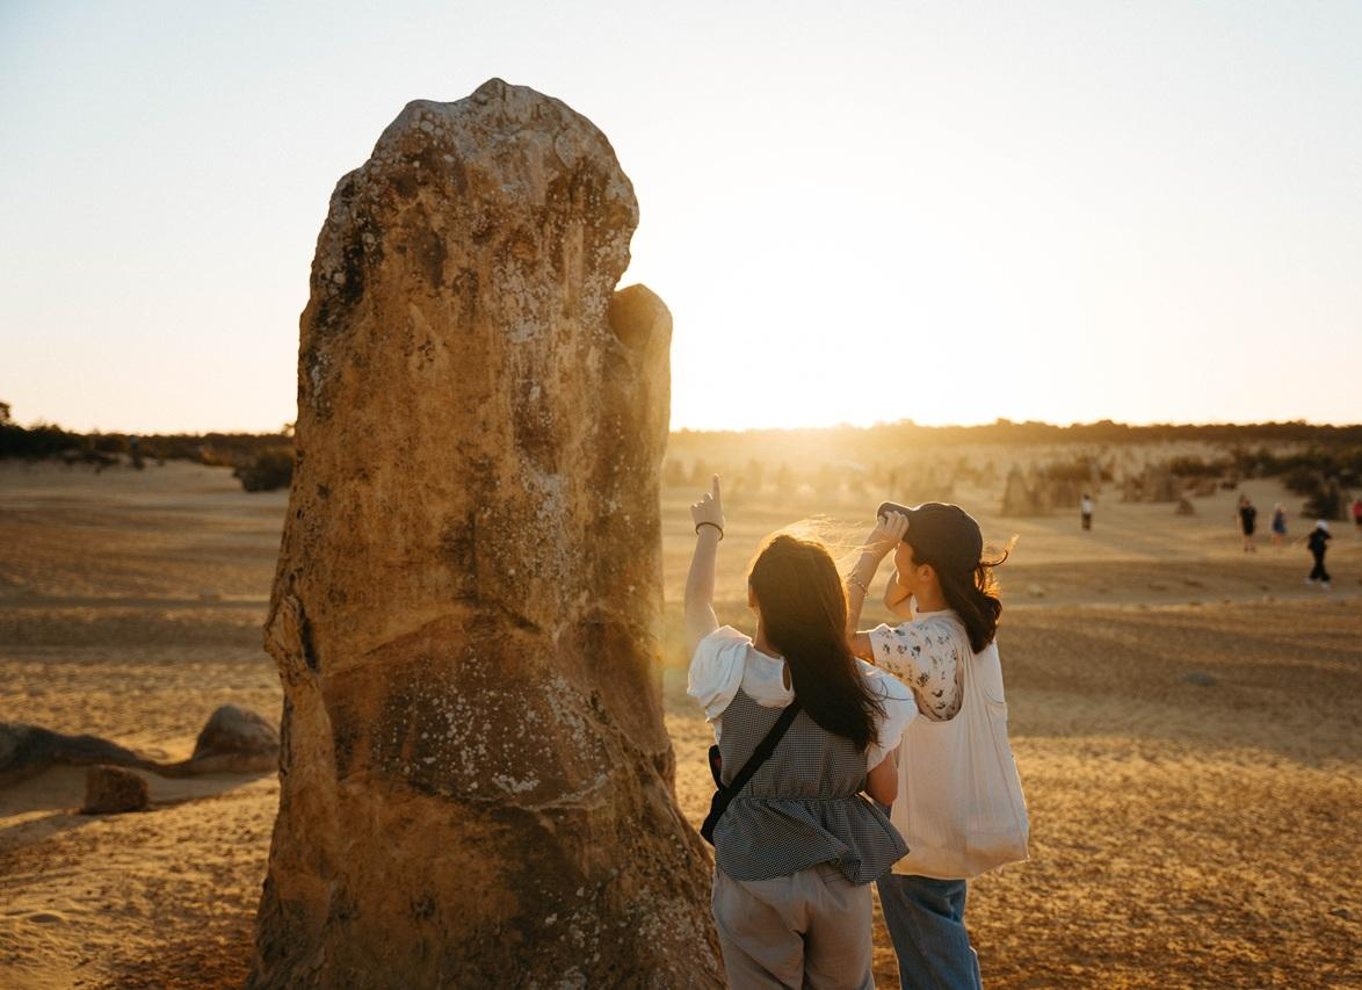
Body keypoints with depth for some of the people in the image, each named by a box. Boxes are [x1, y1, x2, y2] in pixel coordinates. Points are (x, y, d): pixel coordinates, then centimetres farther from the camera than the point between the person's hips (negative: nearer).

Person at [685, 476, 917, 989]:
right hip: (841, 874, 1)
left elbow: (697, 601, 7)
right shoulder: (863, 687, -14)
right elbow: (886, 791, -2)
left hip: (754, 874, -1)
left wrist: (709, 530, 24)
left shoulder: (730, 671, -15)